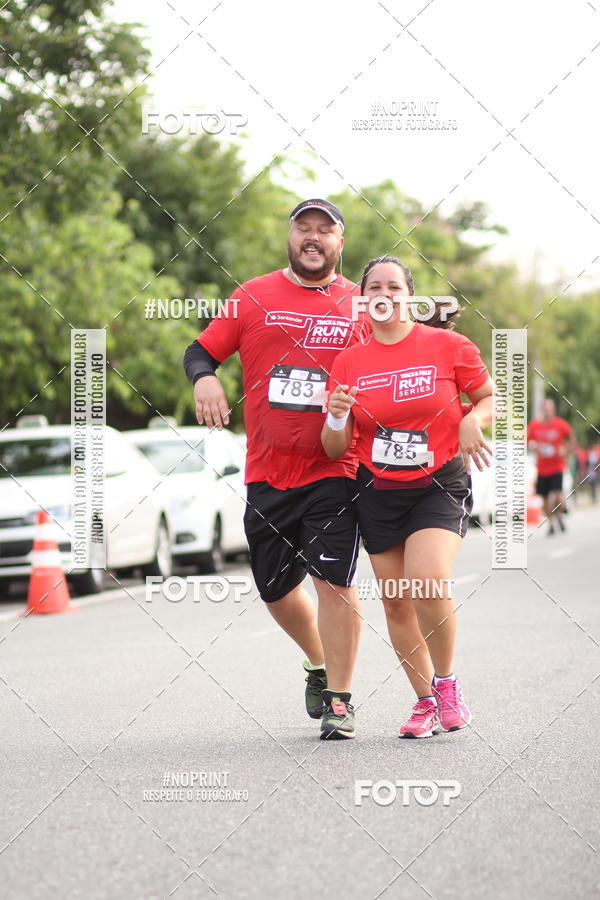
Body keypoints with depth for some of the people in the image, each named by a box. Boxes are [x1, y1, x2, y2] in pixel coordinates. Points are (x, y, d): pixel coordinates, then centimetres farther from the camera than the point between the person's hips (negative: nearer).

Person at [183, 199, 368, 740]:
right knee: (276, 589, 12)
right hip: (267, 472, 2)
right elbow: (201, 351, 7)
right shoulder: (254, 298, 5)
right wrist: (204, 378, -13)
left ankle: (339, 700, 0)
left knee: (335, 582, -11)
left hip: (334, 470, -2)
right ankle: (317, 663, 39)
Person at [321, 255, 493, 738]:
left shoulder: (448, 346, -4)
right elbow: (336, 449, 4)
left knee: (428, 585, -24)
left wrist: (473, 420, -13)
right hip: (378, 494, 4)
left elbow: (491, 396, 8)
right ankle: (425, 702, 21)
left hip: (440, 485, -4)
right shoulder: (348, 363, 2)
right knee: (396, 603, 5)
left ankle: (447, 682, -1)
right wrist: (337, 417, -17)